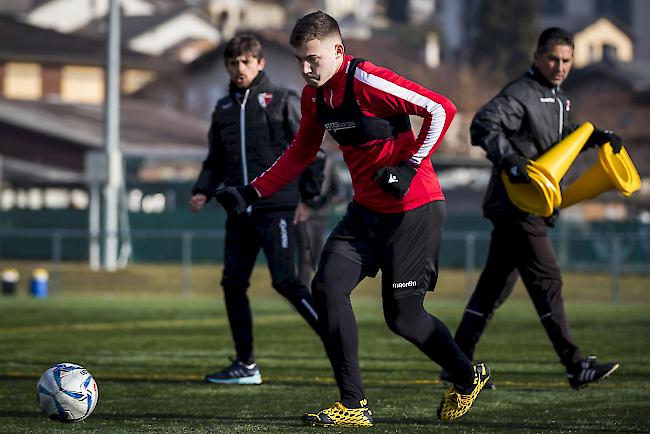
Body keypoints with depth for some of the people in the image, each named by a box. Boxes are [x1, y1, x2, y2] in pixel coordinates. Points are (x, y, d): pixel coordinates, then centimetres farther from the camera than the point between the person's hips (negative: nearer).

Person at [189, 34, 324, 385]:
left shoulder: (283, 101, -1)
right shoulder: (224, 108, 15)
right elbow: (216, 161, 21)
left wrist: (307, 197, -5)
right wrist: (203, 191, 4)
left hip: (276, 207, -6)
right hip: (240, 210, 6)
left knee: (285, 281, -14)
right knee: (233, 284, 4)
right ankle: (245, 365, 11)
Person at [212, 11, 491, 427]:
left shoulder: (368, 82, -21)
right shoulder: (315, 95, 4)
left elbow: (442, 109, -22)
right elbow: (301, 153, 18)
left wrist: (410, 167, -22)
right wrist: (251, 193, 10)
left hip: (413, 209, -8)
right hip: (367, 209, 8)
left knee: (402, 315, -1)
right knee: (328, 286, -8)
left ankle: (469, 377, 25)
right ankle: (353, 405, -3)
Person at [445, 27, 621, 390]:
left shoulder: (558, 97, 18)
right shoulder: (521, 94, -12)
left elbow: (563, 135, 34)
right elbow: (483, 125, -25)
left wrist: (599, 136, 19)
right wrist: (509, 159, -37)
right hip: (517, 205, -10)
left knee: (496, 283, 10)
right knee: (547, 281, -11)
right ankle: (576, 366, -12)